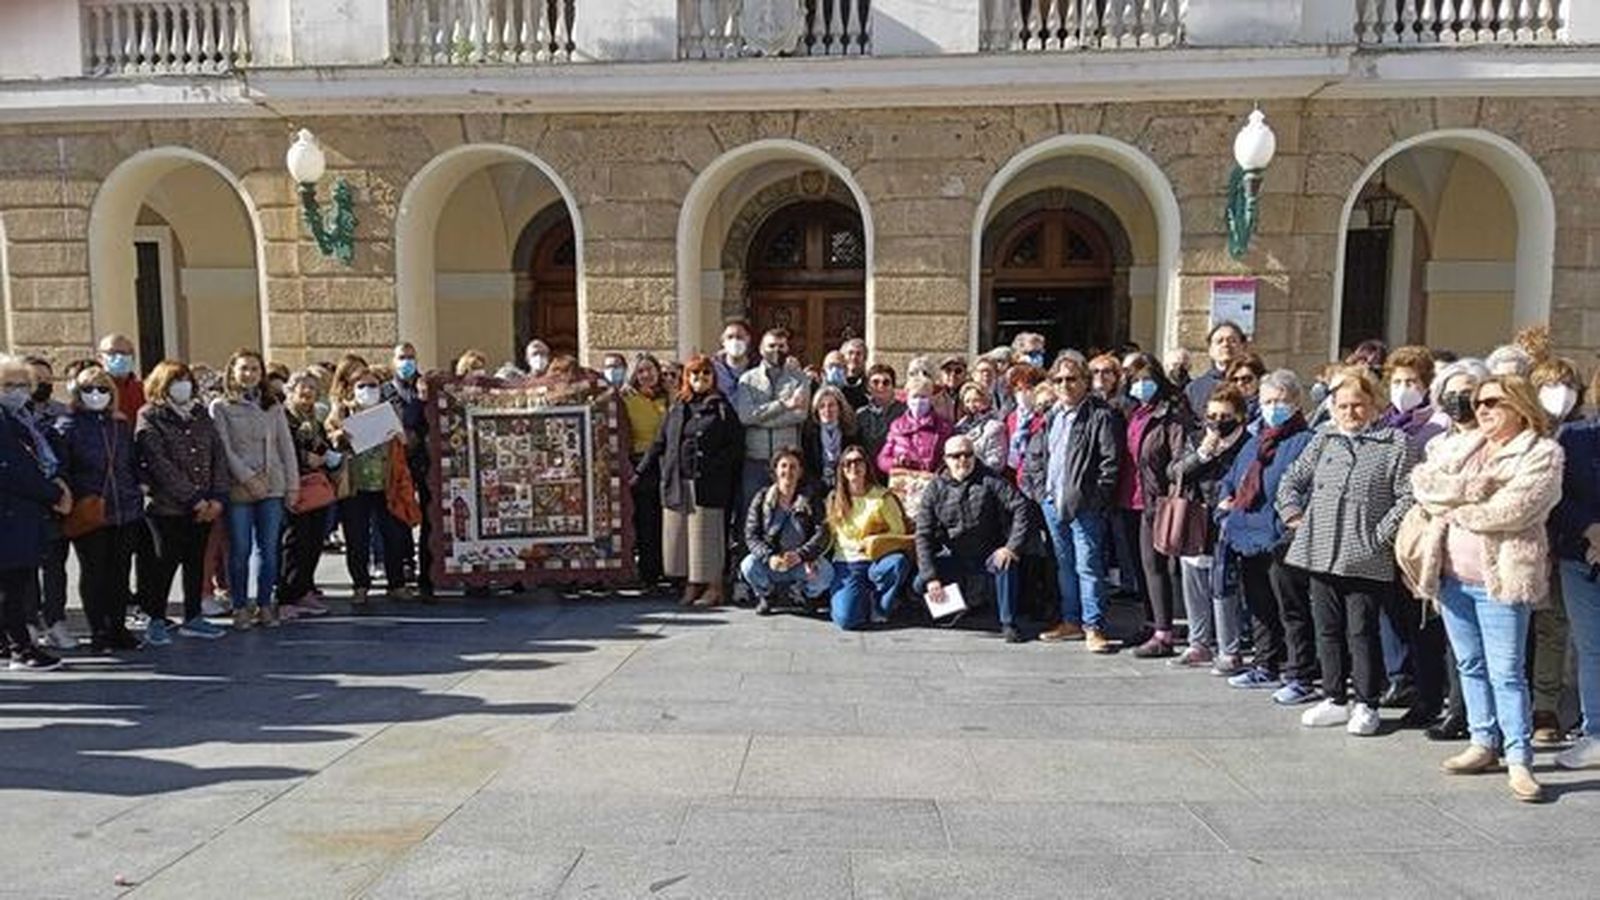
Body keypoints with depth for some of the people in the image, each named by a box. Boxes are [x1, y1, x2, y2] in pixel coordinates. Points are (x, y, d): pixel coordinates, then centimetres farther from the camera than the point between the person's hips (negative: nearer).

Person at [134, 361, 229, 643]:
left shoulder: (201, 414, 13)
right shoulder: (149, 418, -4)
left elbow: (218, 455, 8)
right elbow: (161, 465, -12)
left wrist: (217, 497, -4)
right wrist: (193, 499, -15)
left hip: (204, 507, 5)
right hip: (167, 506, -5)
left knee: (196, 561, 11)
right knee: (165, 563, 0)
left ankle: (193, 617, 20)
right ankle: (156, 621, 13)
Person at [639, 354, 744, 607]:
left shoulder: (721, 408, 3)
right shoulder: (677, 408, 15)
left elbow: (736, 446, -1)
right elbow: (660, 442, 17)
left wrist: (715, 465, -13)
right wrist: (642, 470, 11)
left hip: (707, 484, -5)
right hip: (677, 483, 5)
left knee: (706, 536, -4)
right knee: (679, 535, 6)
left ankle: (714, 588, 5)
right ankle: (691, 585, 17)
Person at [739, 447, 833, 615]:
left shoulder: (810, 500, 0)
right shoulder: (762, 499, 1)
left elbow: (822, 533, -12)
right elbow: (751, 535, -6)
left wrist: (800, 555, -29)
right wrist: (769, 557, -25)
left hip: (802, 562, 0)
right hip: (771, 562, 0)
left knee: (825, 573, -30)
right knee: (748, 565, -30)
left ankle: (802, 595, 8)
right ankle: (766, 595, 7)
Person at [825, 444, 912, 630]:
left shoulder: (882, 497, 2)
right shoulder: (834, 500, 9)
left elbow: (899, 532, 1)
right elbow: (831, 536, 10)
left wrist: (874, 541, -13)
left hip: (876, 562, 0)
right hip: (847, 564, 0)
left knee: (899, 562, -38)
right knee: (846, 619, -25)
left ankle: (879, 606, -8)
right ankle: (864, 599, 12)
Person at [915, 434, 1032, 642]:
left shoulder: (989, 481, -12)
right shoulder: (935, 489, -8)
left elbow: (1021, 506, -19)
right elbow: (924, 536, -9)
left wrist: (1012, 547, -28)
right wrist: (930, 577, -19)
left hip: (989, 555, -2)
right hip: (955, 558, 2)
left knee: (1006, 563, -34)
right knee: (921, 585, -18)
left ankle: (1008, 624, -17)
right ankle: (969, 591, 9)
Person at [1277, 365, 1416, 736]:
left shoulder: (1396, 444, -2)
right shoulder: (1324, 440, 12)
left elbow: (1407, 497, -8)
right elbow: (1292, 479, 18)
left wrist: (1381, 534, -12)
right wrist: (1294, 514, 6)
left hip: (1365, 559, -5)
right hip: (1321, 553, 5)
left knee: (1362, 632, 1)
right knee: (1328, 629, 12)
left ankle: (1366, 705, 15)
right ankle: (1335, 699, 24)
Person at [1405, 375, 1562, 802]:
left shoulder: (1543, 453, -5)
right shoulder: (1459, 445, 14)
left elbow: (1507, 512, -17)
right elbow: (1422, 479, 1)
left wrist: (1449, 504, -4)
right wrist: (1471, 489, -13)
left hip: (1501, 578, -6)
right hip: (1452, 574, 6)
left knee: (1507, 673, -3)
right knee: (1470, 666, 13)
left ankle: (1519, 759, 4)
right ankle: (1484, 744, 24)